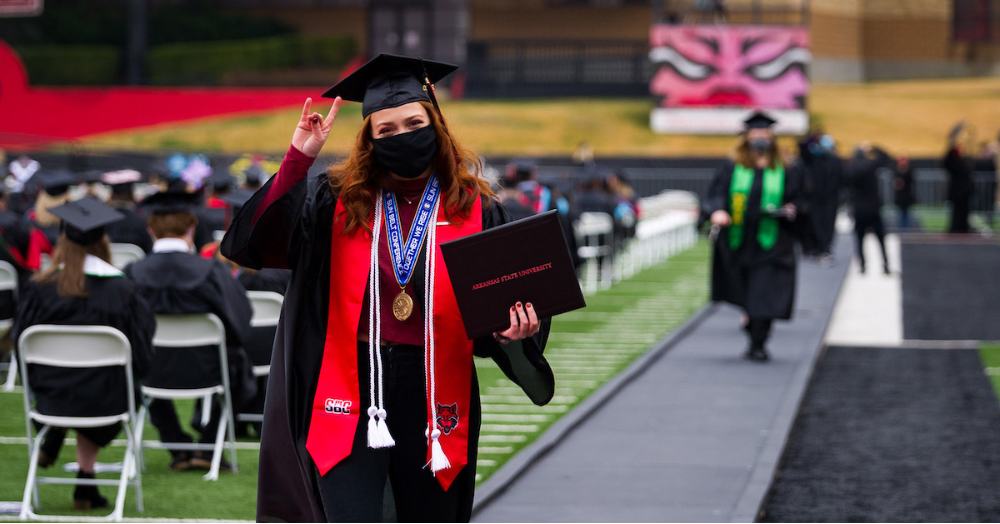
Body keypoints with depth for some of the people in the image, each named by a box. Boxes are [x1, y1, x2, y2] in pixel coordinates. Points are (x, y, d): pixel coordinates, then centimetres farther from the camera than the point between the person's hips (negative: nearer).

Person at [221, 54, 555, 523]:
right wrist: (298, 159, -17)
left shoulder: (472, 208, 3)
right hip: (351, 388, -1)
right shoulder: (337, 199, 1)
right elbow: (258, 241, -12)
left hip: (434, 393, 2)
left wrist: (513, 328, -16)